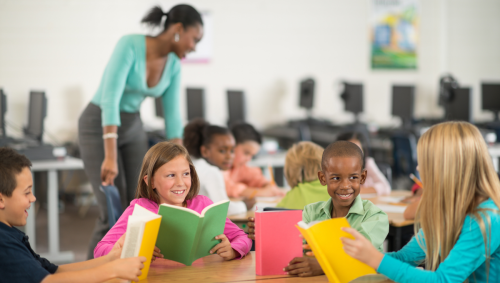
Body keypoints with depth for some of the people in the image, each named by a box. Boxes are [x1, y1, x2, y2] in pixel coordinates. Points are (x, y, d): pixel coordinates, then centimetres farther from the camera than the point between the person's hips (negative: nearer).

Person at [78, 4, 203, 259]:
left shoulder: (173, 65, -2)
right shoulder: (129, 45, -25)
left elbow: (172, 116, 3)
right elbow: (110, 99, -33)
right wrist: (110, 157, -40)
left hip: (132, 126, 7)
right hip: (99, 126, -7)